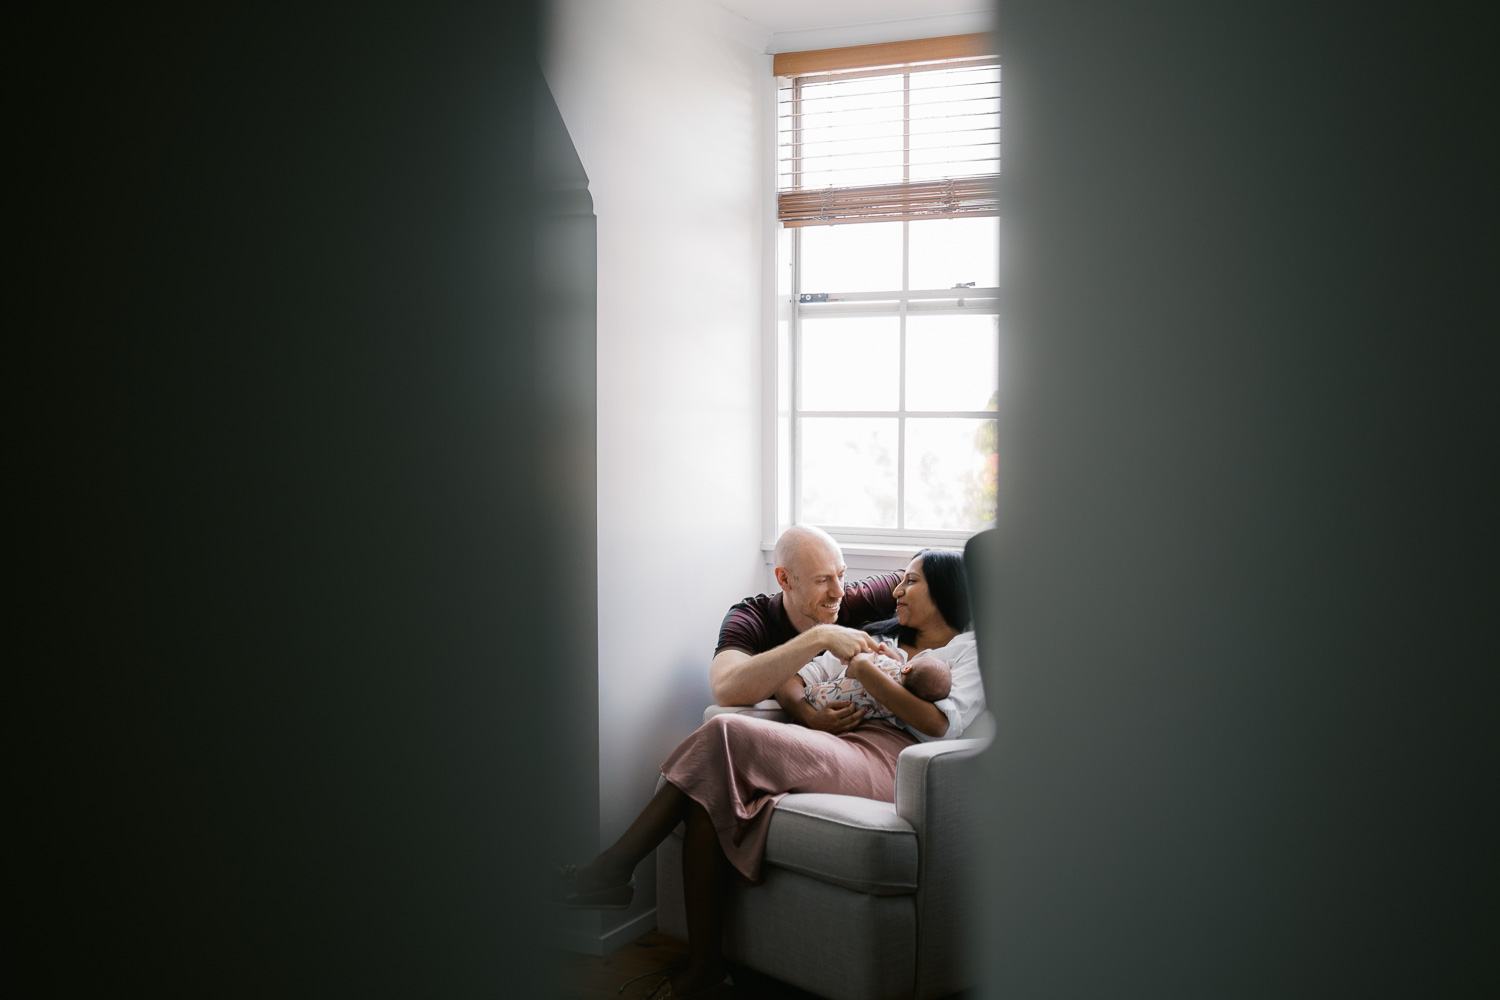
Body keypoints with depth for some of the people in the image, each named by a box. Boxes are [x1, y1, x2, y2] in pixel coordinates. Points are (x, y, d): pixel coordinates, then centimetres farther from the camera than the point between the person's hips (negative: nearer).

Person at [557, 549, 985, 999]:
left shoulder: (970, 648, 14)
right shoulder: (879, 637, 33)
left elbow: (941, 726, -7)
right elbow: (786, 679, 24)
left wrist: (867, 671, -8)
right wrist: (811, 711, 3)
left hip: (887, 762, -7)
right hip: (833, 749, 7)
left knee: (727, 735, -25)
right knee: (710, 795, -23)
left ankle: (613, 868, -19)